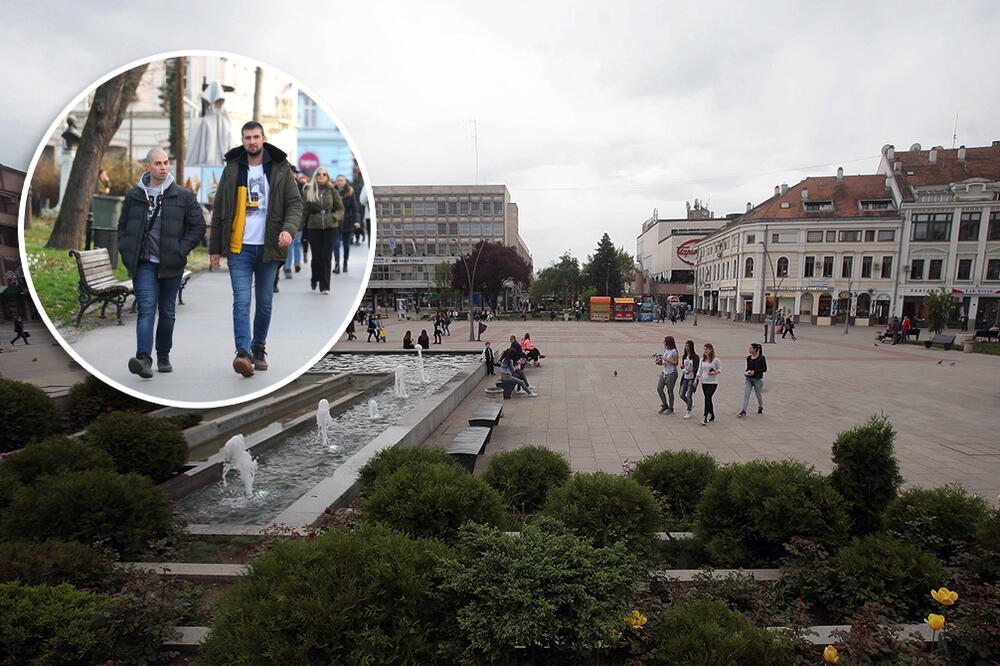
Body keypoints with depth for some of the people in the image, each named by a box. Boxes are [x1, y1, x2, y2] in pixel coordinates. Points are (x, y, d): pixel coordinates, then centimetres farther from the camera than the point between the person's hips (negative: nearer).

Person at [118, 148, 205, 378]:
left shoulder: (184, 196, 3)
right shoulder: (133, 196, 9)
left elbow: (198, 227, 3)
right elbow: (122, 227, 19)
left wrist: (181, 251, -6)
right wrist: (127, 253, 5)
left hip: (171, 265, 0)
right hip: (144, 264, 0)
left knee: (167, 312, 10)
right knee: (146, 309, -13)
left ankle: (163, 356, 24)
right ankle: (144, 360, -22)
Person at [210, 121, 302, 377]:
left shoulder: (281, 169, 5)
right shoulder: (232, 169, 8)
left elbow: (295, 203, 3)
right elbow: (219, 210, 11)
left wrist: (289, 229, -18)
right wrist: (215, 248, 8)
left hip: (268, 247, 0)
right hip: (239, 248, 0)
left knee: (264, 301, 7)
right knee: (241, 300, -10)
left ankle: (259, 348, 22)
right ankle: (243, 353, -15)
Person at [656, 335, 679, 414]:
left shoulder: (673, 351, -14)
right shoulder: (665, 350, 9)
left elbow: (676, 363, -14)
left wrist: (666, 359, -18)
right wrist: (661, 363, 1)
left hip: (672, 373, -8)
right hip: (664, 372, 8)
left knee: (670, 391, 1)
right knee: (659, 389, 5)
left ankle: (670, 408, 15)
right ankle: (664, 405, 22)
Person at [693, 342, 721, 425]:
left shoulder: (715, 359, -7)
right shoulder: (702, 359, 9)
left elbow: (720, 368, 2)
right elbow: (700, 370, 13)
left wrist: (715, 373, -17)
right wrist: (696, 379, 6)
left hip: (713, 382, -5)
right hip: (704, 382, 5)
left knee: (707, 398, -17)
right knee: (708, 399, 9)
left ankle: (707, 417, -15)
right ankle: (712, 416, 22)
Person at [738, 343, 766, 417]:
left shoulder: (761, 358, -9)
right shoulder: (748, 358, 6)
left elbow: (764, 369, -9)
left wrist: (755, 371, -19)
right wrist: (746, 372, -3)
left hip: (758, 379, -4)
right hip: (749, 379, 4)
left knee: (758, 394, 12)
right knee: (746, 395, -7)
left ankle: (760, 407, 39)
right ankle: (743, 411, -9)